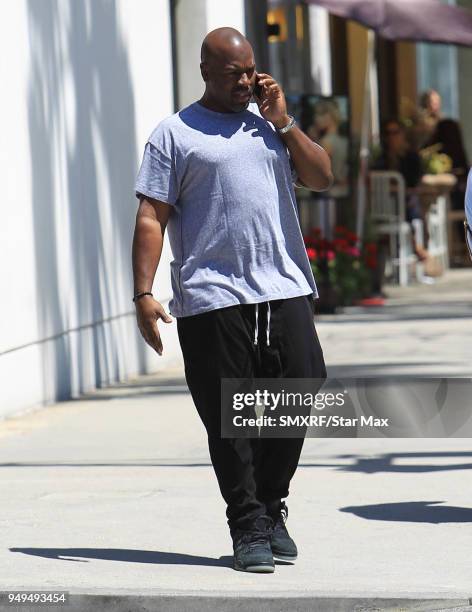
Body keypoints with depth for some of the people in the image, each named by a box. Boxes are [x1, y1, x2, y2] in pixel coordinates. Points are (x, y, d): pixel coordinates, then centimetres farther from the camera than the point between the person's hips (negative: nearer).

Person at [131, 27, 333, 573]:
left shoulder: (269, 124, 18)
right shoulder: (175, 134, 4)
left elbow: (322, 178, 11)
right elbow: (151, 218, 0)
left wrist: (283, 124, 2)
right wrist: (143, 294, -9)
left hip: (286, 291, 4)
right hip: (213, 299, -4)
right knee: (229, 419, -2)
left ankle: (271, 508, 20)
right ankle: (248, 527, 8)